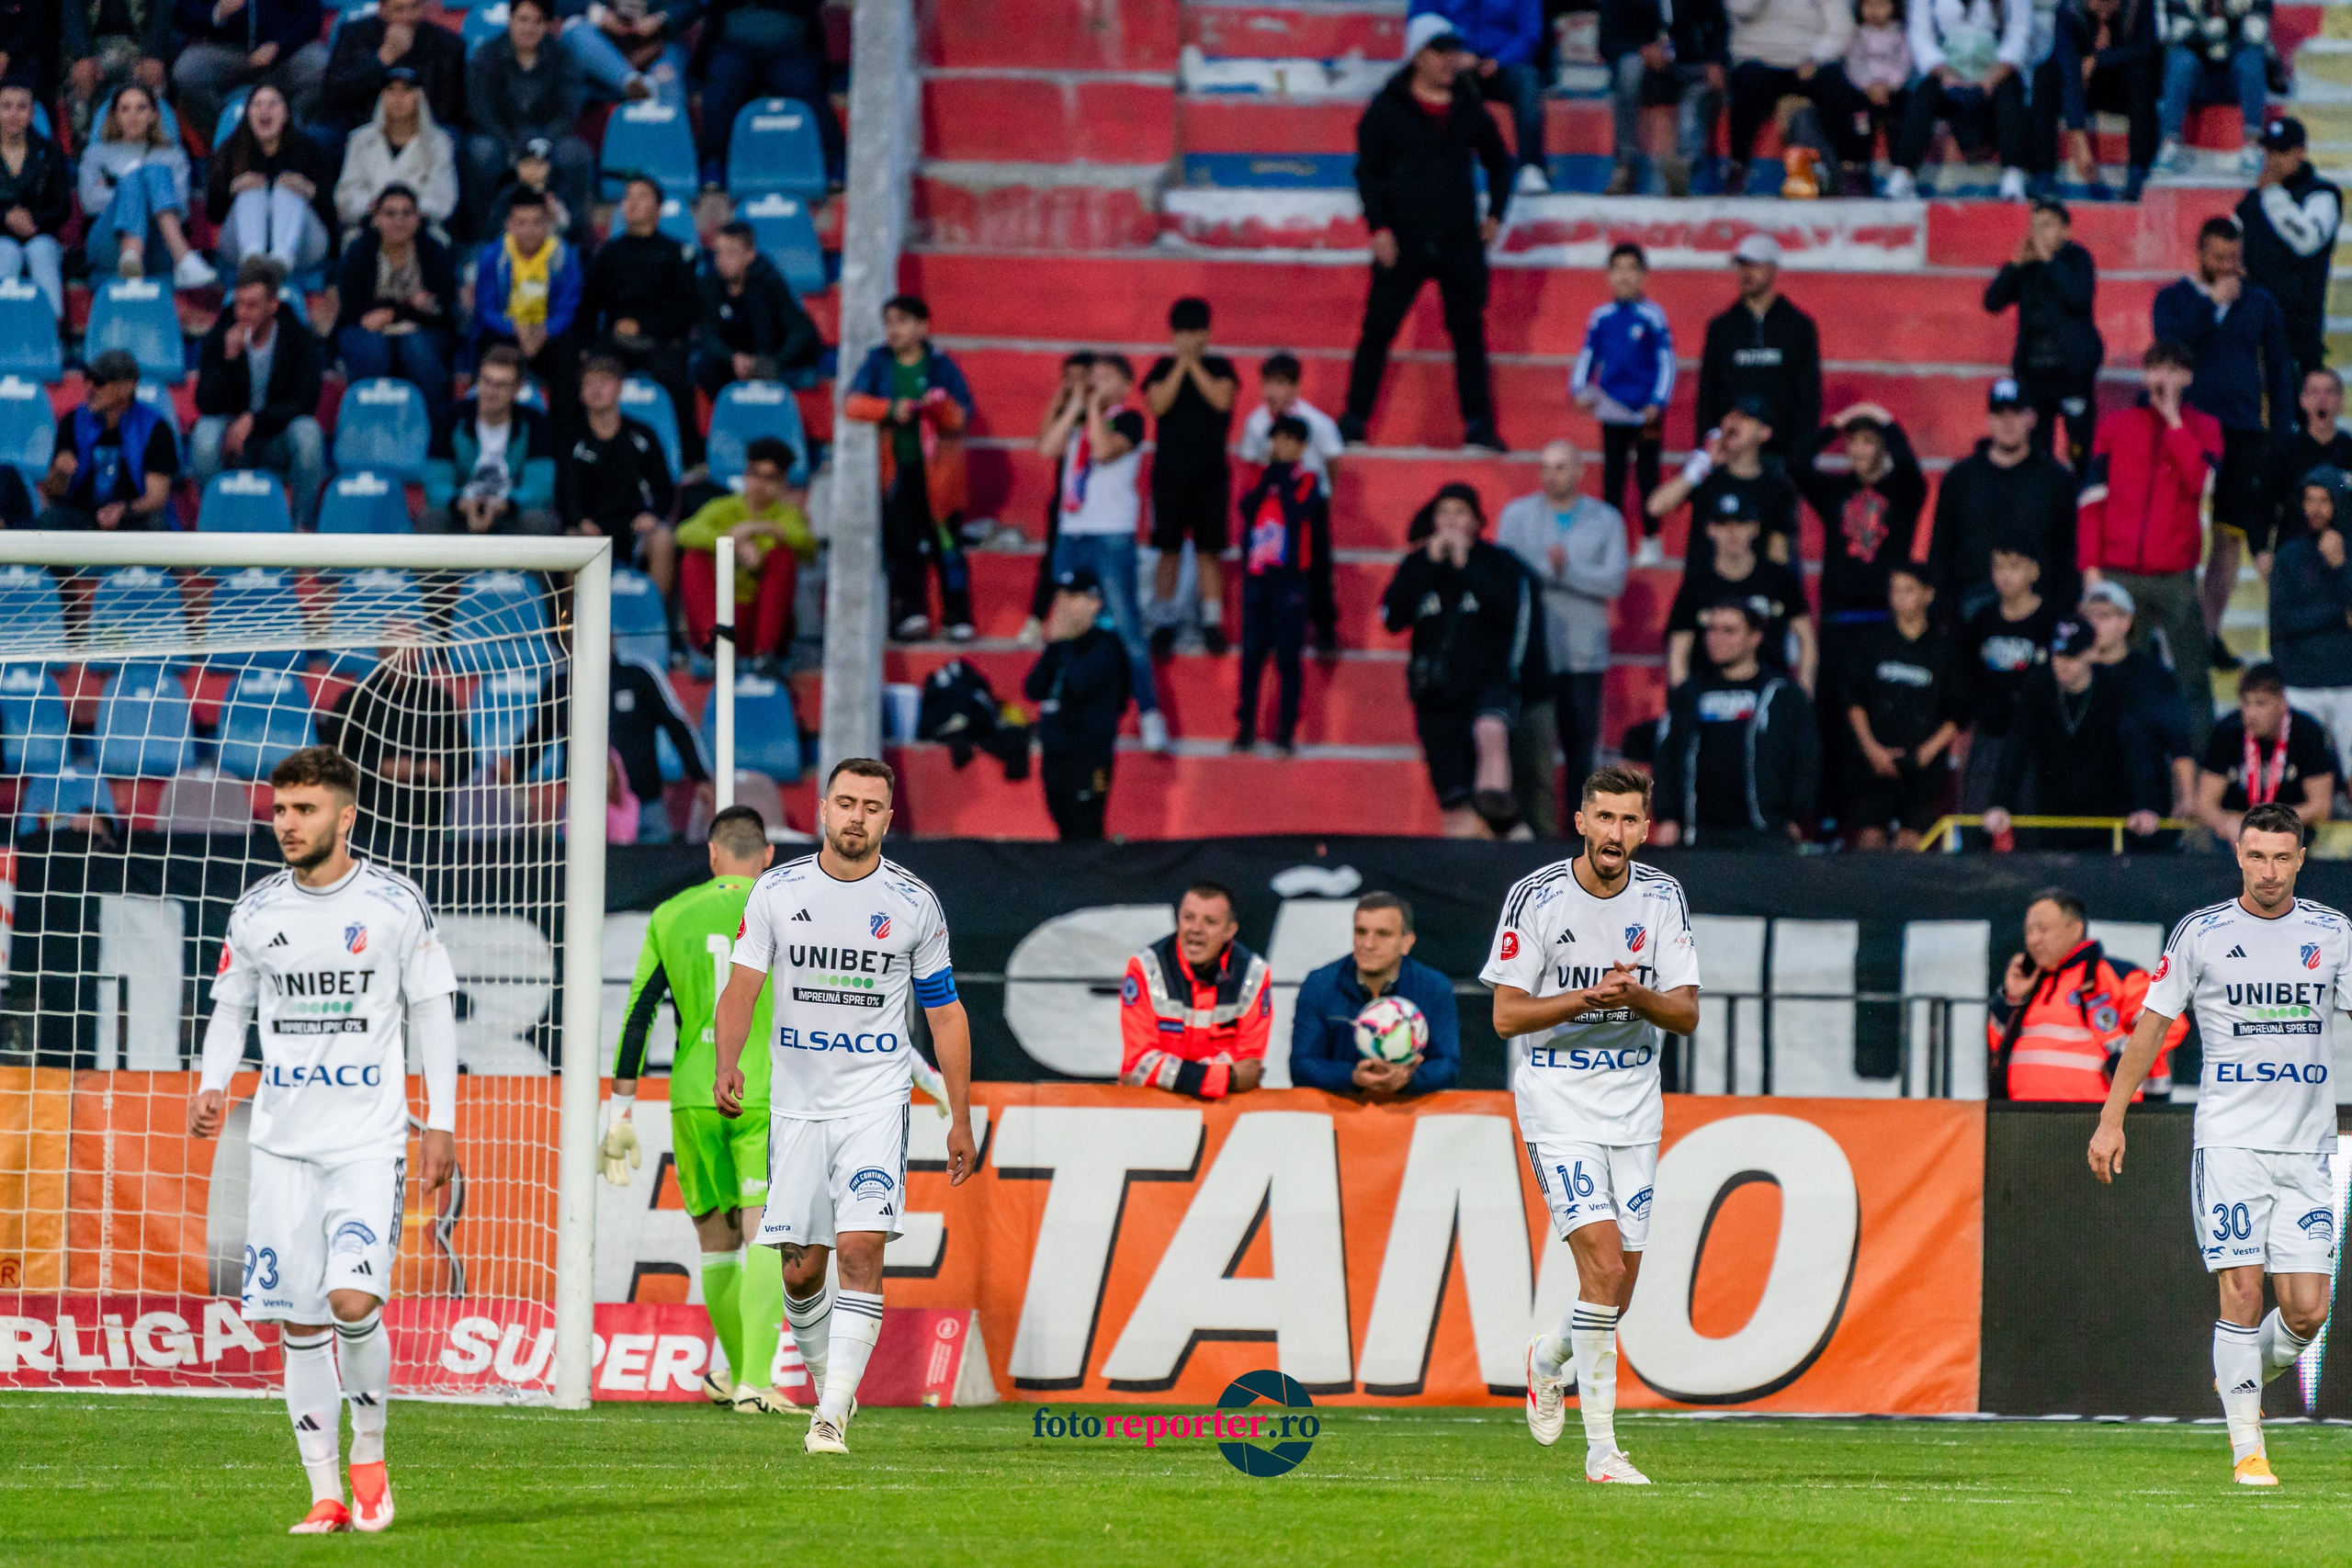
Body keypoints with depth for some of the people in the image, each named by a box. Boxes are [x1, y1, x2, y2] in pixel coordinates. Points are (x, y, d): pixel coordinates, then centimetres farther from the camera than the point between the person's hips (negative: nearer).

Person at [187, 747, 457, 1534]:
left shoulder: (395, 903, -3)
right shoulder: (257, 910, 6)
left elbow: (433, 1012, 3)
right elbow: (231, 1005, 17)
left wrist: (441, 1124, -1)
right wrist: (212, 1084, -2)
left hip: (369, 1138, -4)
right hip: (283, 1139, 4)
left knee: (354, 1299, -19)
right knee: (297, 1320, 1)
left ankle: (369, 1453, 5)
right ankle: (325, 1493, 10)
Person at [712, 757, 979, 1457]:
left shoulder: (914, 903, 0)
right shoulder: (777, 892, 0)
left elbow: (945, 1012, 6)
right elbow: (742, 987, -1)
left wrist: (961, 1119, 5)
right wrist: (727, 1065, -20)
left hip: (876, 1101, -1)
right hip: (797, 1102, 2)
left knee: (861, 1249, -17)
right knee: (801, 1270, 1)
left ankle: (832, 1418, -16)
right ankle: (827, 1380, 28)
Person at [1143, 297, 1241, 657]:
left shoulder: (1219, 367, 3)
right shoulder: (1163, 368, 4)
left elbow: (1221, 399, -14)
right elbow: (1158, 404, -11)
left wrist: (1194, 364, -12)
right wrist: (1180, 365, -12)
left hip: (1211, 473, -1)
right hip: (1170, 471, 1)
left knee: (1209, 548, 1)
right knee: (1168, 549, 3)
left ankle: (1212, 619, 6)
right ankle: (1165, 623, 9)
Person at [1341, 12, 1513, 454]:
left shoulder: (1468, 107, 8)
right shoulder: (1388, 107, 0)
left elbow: (1497, 161, 21)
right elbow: (1367, 170, 1)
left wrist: (1495, 213, 9)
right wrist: (1378, 226, -9)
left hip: (1460, 242, 2)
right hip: (1403, 241, -2)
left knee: (1469, 332, 1)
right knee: (1378, 329, -1)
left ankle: (1479, 425, 5)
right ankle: (1354, 419, 7)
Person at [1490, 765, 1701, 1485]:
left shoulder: (1663, 898, 1)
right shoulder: (1535, 897, -9)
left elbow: (1687, 1015, 0)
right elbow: (1506, 1015, -8)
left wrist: (1638, 997, -21)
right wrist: (1585, 999, -23)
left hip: (1635, 1105, 4)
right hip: (1558, 1102, -4)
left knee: (1619, 1290, 6)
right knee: (1603, 1264, -18)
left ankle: (1549, 1358, 40)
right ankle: (1602, 1448, -13)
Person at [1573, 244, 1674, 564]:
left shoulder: (1653, 317, -7)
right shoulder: (1600, 317, 3)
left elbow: (1666, 362, -6)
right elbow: (1587, 357, 10)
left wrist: (1657, 403, -15)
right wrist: (1579, 391, -5)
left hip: (1646, 414, -3)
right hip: (1611, 411, 3)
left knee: (1647, 474, 5)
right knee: (1612, 476, 8)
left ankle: (1651, 543, 15)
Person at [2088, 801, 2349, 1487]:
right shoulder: (2201, 933, 1)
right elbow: (2151, 1024, 7)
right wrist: (2112, 1118, 4)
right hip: (2228, 1141, -2)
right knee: (2242, 1291, -12)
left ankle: (2247, 1375, 28)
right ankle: (2246, 1448, -5)